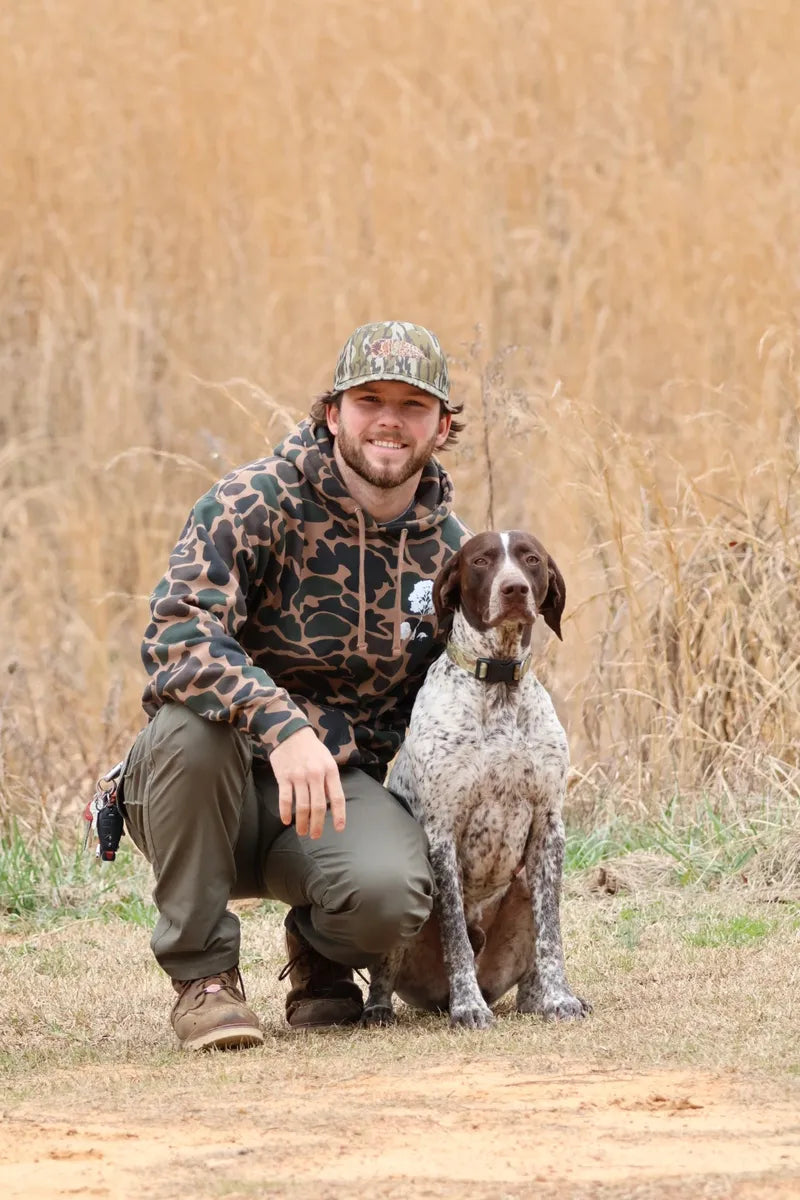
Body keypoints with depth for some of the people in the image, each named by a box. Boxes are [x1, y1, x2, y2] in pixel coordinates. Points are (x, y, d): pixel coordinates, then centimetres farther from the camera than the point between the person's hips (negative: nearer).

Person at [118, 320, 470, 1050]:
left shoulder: (450, 551, 4)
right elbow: (176, 639, -29)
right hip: (215, 788, -2)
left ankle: (321, 953, 8)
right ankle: (202, 974, -19)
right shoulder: (254, 505, -13)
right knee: (193, 721, -38)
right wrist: (282, 724, -44)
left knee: (389, 893, -33)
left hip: (340, 783, 2)